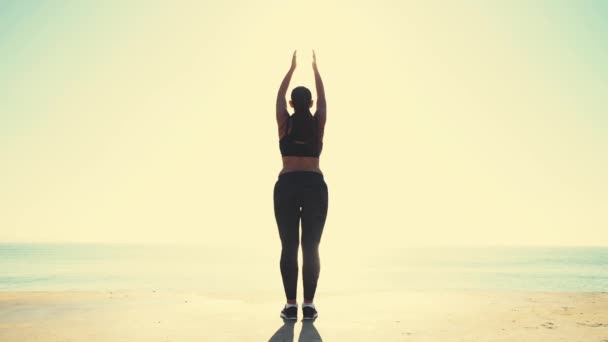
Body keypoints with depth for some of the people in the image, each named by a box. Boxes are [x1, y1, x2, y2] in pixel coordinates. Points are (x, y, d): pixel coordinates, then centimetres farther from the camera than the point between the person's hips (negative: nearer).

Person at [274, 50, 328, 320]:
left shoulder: (285, 124, 2)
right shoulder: (318, 124, 4)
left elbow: (280, 95, 18)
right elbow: (322, 97, 19)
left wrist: (292, 68, 30)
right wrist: (315, 68, 31)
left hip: (286, 186, 0)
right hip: (315, 186, 1)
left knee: (289, 247, 2)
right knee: (311, 247, 3)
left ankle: (291, 306, 3)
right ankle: (308, 306, 5)